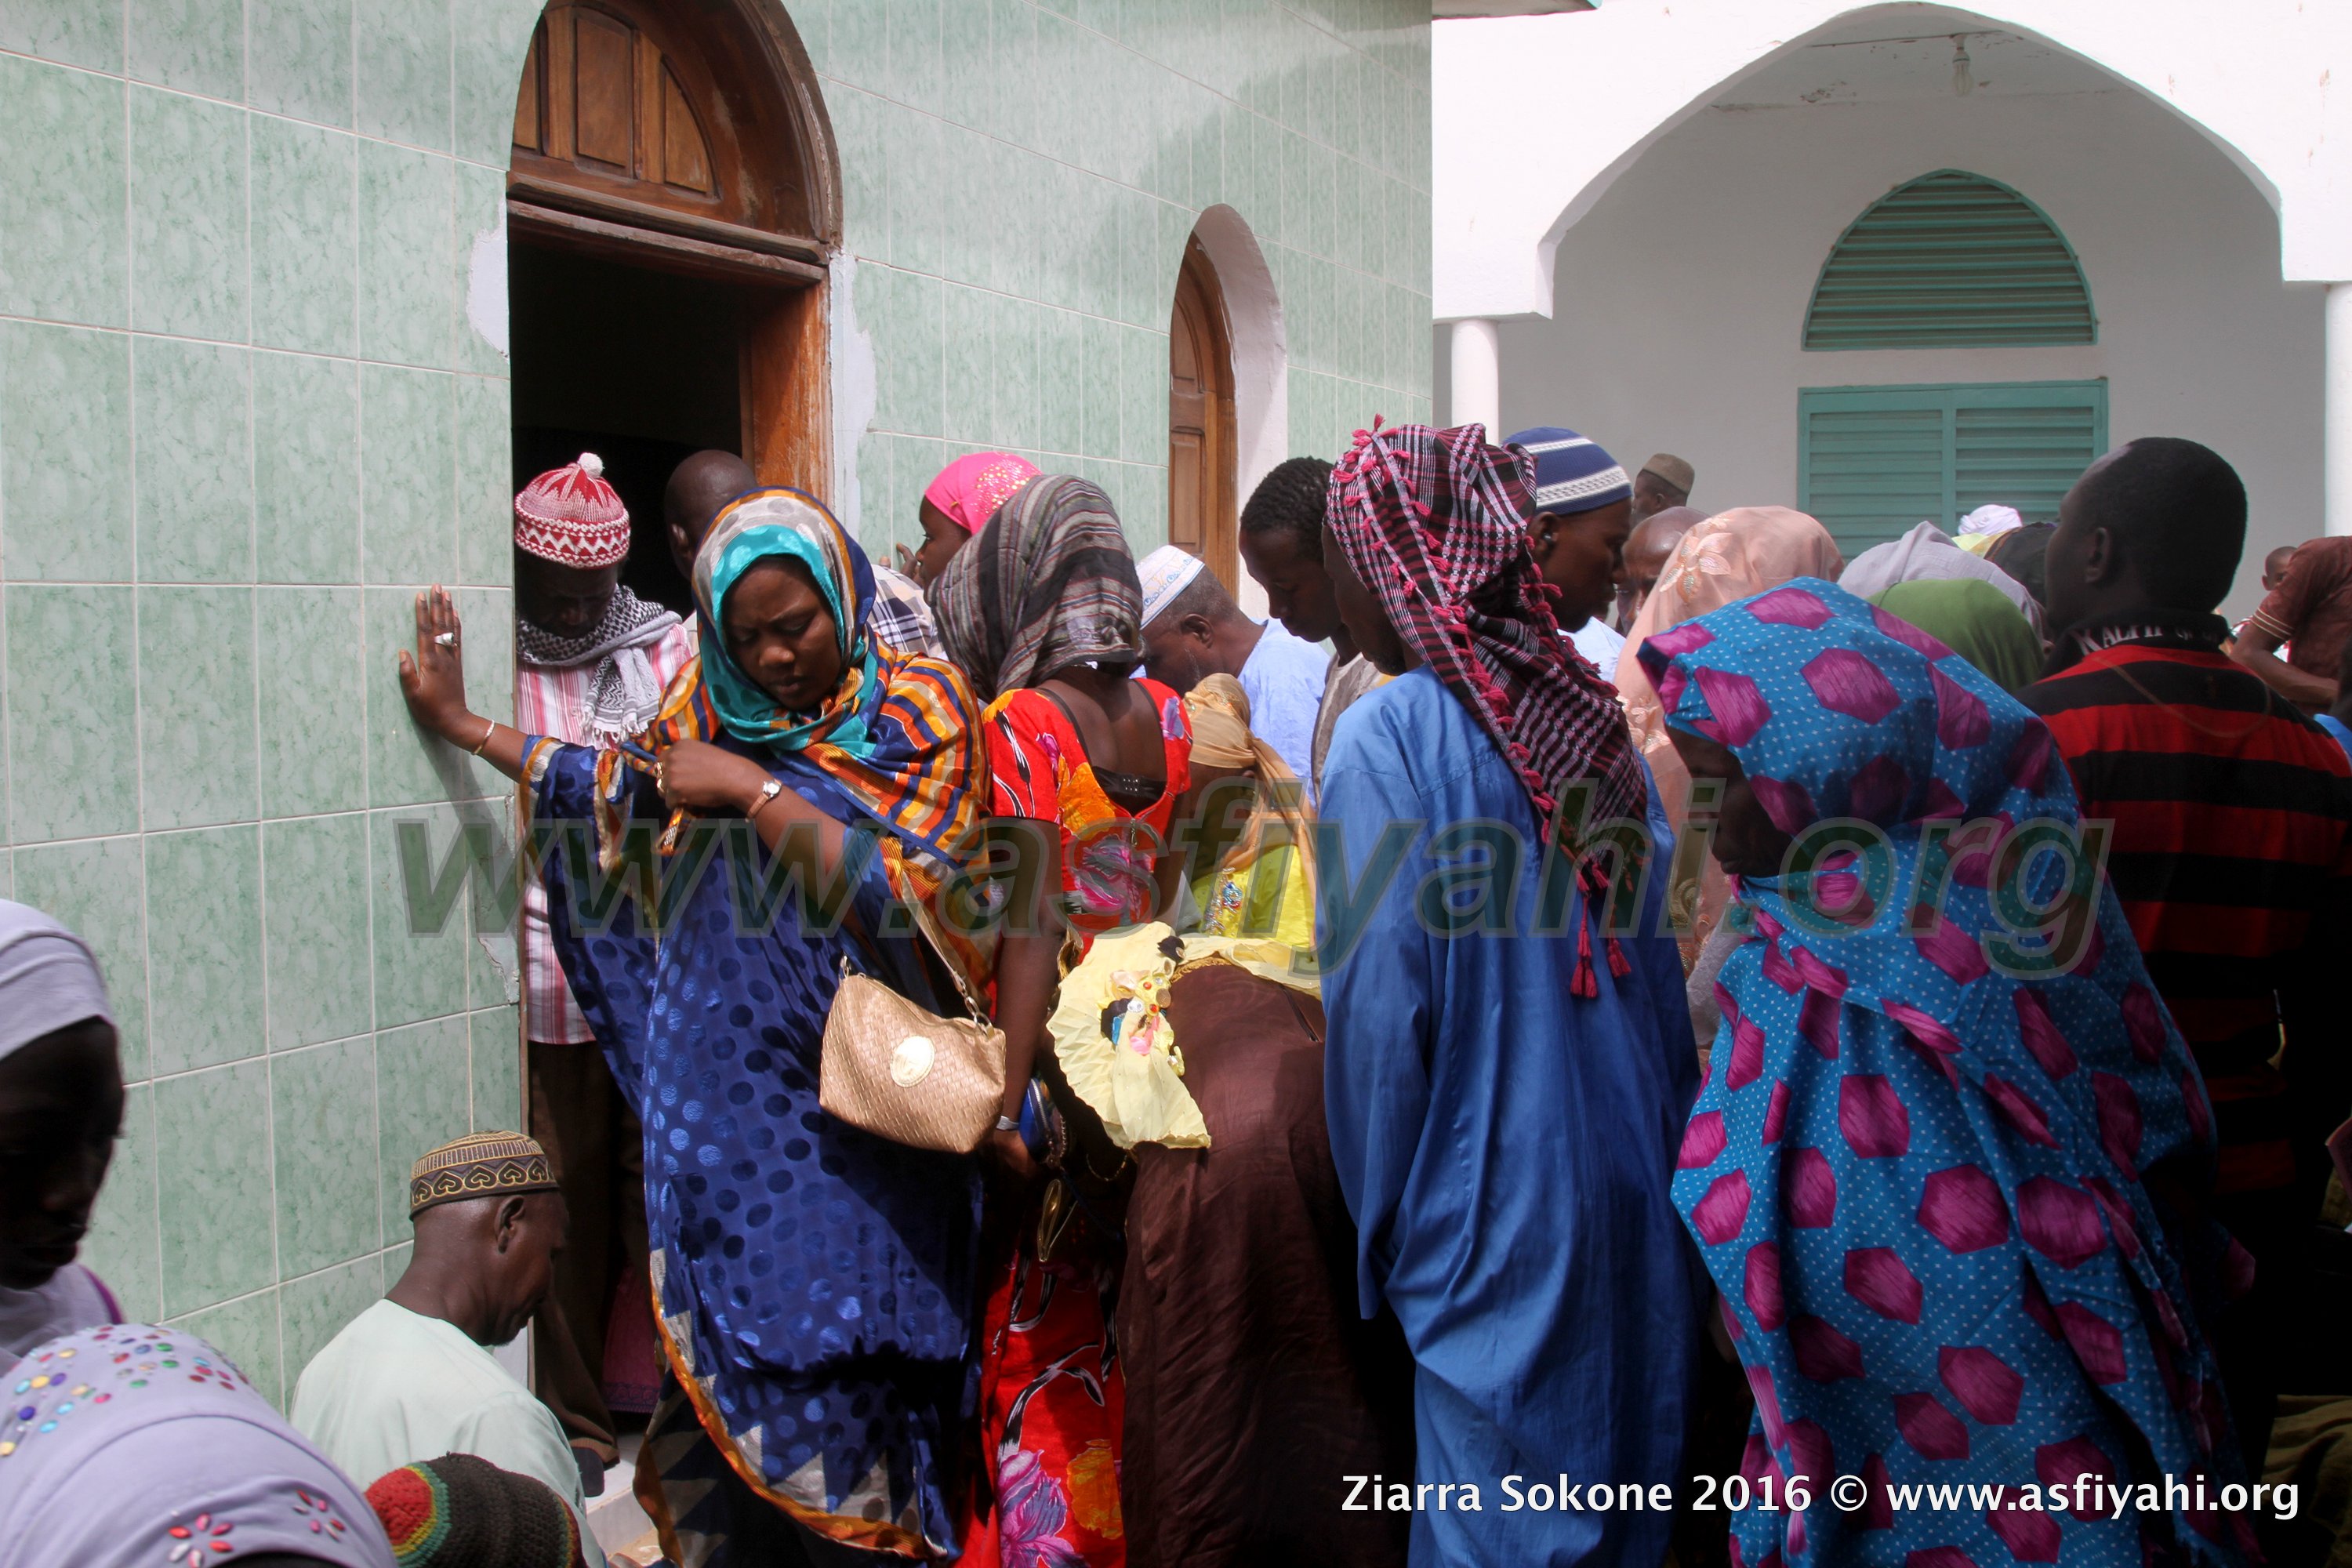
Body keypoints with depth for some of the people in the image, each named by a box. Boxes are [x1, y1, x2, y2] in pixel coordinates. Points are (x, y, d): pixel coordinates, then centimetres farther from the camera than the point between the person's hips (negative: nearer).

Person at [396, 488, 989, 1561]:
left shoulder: (920, 712, -7)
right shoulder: (710, 706, 6)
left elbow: (899, 895, -17)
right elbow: (623, 786, 25)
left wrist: (753, 790, -16)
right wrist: (460, 724, 31)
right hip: (717, 1099, 4)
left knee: (828, 1372, 0)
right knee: (717, 1371, 7)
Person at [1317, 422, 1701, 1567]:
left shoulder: (1387, 737, -14)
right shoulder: (1589, 718, 4)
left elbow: (1378, 1012, -14)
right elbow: (1658, 970, 10)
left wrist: (1386, 1238, -2)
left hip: (1497, 1222, -6)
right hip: (1635, 1203, 6)